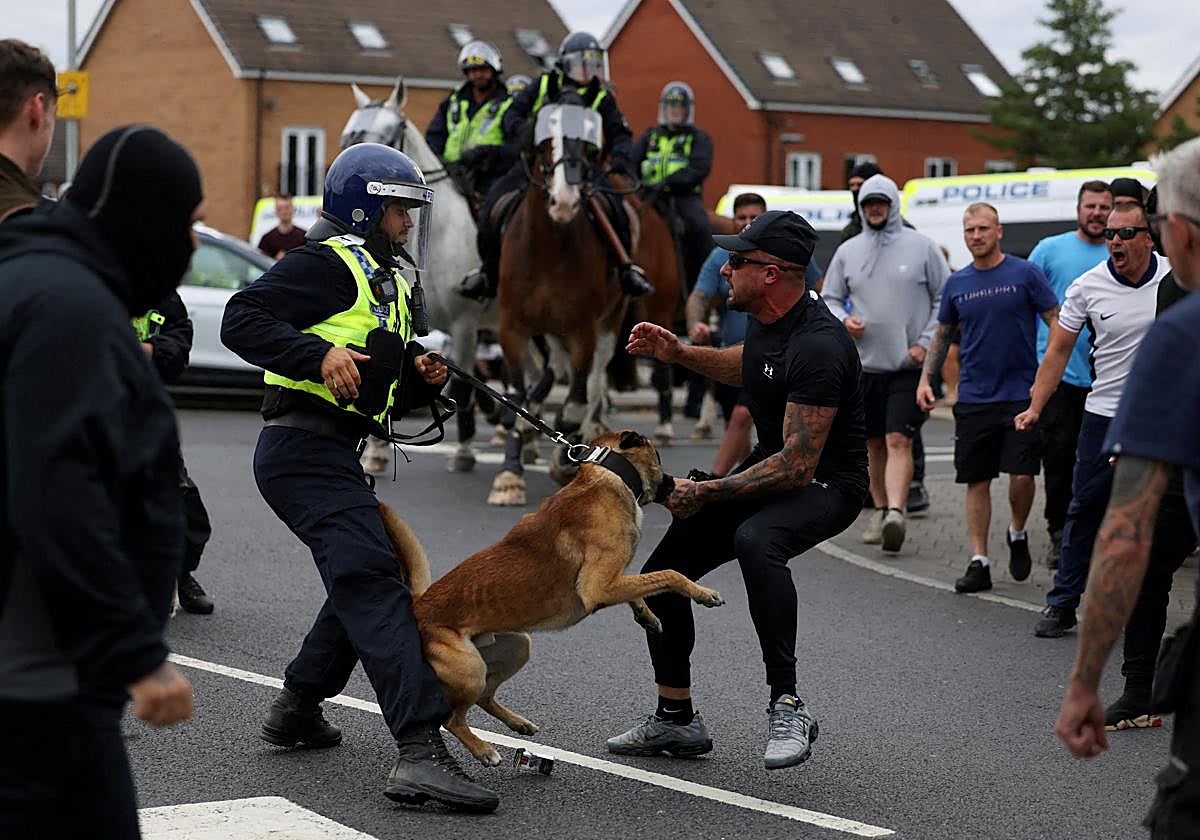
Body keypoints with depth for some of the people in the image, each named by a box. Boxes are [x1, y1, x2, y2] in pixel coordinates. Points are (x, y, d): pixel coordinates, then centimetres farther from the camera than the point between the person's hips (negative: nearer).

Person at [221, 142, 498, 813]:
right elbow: (242, 320, -18)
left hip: (335, 456, 11)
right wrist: (320, 354, -28)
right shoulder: (328, 265, -6)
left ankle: (298, 708, 37)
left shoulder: (388, 285, 25)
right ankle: (422, 752, -31)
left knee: (364, 581, 23)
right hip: (305, 449, -11)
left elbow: (385, 399, 28)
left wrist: (422, 377, 8)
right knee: (373, 585, -21)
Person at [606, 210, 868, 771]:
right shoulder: (764, 318, -1)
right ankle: (676, 719, 22)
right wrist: (679, 354, 11)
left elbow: (797, 466, -32)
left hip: (825, 482, -10)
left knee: (755, 540, -41)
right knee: (662, 573, 6)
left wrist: (705, 493, -27)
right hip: (774, 465, 10)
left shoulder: (817, 347, -30)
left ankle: (787, 708, -32)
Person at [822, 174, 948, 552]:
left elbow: (945, 298, 2)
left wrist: (926, 342, -7)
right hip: (864, 365, 4)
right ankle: (880, 511, 24)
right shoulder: (848, 251, 8)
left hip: (909, 366, -4)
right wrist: (843, 321, -7)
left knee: (899, 440, -15)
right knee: (875, 445, 12)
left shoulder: (921, 247, 0)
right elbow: (829, 299, 15)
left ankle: (896, 512, -25)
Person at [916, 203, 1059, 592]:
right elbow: (942, 334, 20)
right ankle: (979, 563, 8)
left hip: (1020, 394, -3)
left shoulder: (1025, 274, -2)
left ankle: (1017, 535, 18)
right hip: (973, 397, 3)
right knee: (976, 481, 3)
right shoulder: (956, 283, 8)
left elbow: (1058, 325, -2)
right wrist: (925, 378, 9)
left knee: (1021, 475, -10)